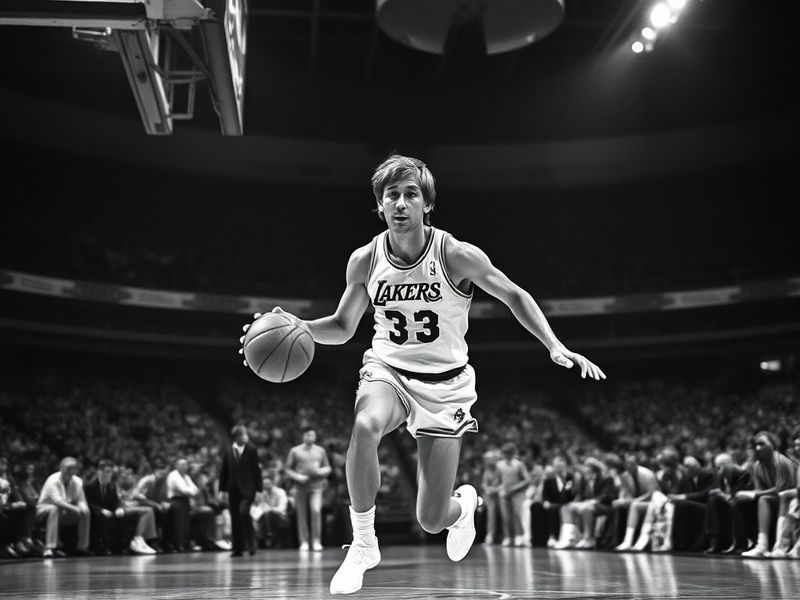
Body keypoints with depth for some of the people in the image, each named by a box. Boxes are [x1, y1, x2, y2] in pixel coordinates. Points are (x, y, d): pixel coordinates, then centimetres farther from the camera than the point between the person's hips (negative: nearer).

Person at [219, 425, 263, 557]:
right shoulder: (228, 451, 6)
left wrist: (258, 488, -3)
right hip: (233, 489, 4)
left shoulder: (251, 449, -1)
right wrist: (222, 489, 4)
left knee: (243, 512, -21)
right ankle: (238, 548, 11)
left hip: (247, 488, -3)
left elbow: (256, 469, -1)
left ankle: (251, 543, -4)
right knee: (235, 518, 4)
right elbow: (224, 471, 10)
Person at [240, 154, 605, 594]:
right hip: (387, 369, 2)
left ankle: (465, 503, 39)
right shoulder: (364, 260, -8)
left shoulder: (457, 255, -17)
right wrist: (301, 328, -16)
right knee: (365, 426, -37)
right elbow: (342, 327, 4)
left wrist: (556, 348, -16)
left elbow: (514, 296, -5)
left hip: (445, 384, -1)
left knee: (431, 521, -2)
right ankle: (363, 545, -18)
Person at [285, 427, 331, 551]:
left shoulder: (320, 451, 13)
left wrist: (320, 471, -5)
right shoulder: (295, 451, 6)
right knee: (302, 515, 1)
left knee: (316, 511, -17)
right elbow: (288, 469, 6)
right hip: (300, 487, 0)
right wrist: (297, 477, -11)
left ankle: (316, 541, -9)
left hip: (316, 486, 0)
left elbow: (328, 468, 16)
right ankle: (304, 542, 10)